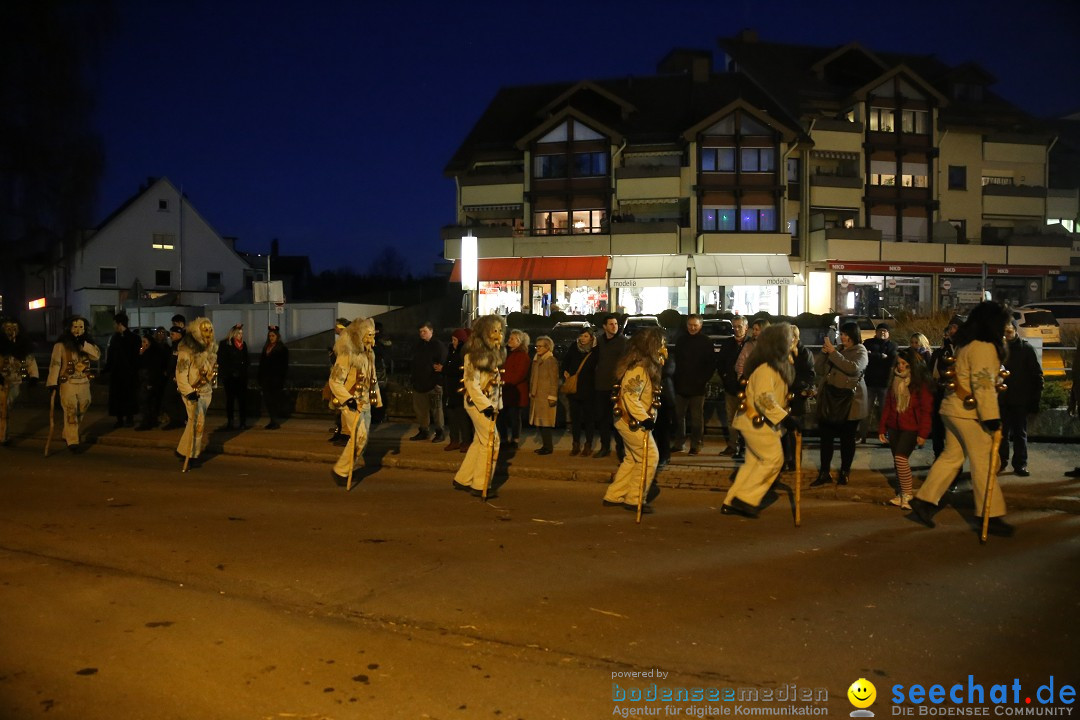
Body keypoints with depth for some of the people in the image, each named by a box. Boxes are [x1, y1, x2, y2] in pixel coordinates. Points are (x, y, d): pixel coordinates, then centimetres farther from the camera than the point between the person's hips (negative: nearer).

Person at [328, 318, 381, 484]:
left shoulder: (369, 354, 10)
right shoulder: (347, 354, -15)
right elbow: (335, 381, -17)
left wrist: (377, 400, 15)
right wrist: (348, 399, -25)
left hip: (365, 403, 8)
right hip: (351, 403, -8)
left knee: (362, 439, 10)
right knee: (360, 436, -16)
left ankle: (348, 470, 23)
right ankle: (340, 470, -3)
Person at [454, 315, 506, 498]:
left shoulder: (495, 352, 12)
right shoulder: (474, 354, -13)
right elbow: (471, 382, -17)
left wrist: (498, 403, 12)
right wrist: (485, 405, -20)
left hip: (490, 403, 8)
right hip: (477, 403, -8)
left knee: (479, 442, 11)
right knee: (491, 441, -9)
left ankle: (462, 480, 21)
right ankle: (480, 486, -2)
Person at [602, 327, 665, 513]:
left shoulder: (647, 365, 11)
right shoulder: (639, 367, -21)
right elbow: (629, 395, -28)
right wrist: (644, 418, -28)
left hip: (631, 420, 10)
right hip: (632, 421, -10)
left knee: (632, 459, 16)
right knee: (649, 457, -6)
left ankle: (613, 496, 22)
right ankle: (634, 499, 2)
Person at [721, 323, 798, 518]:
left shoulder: (778, 365, 12)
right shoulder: (766, 368, -20)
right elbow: (764, 398, -30)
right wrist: (784, 418, -33)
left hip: (761, 422, 10)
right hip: (756, 421, -10)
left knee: (754, 462, 11)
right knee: (774, 458, -10)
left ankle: (731, 503, 15)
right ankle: (746, 499, -5)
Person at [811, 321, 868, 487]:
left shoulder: (860, 351, -3)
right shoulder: (837, 350, 13)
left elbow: (854, 368, -24)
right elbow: (819, 370, 11)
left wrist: (833, 353, -23)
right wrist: (823, 353, -5)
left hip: (850, 402, -5)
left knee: (847, 438, 5)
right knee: (826, 436, 2)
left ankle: (844, 473, 16)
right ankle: (824, 473, 7)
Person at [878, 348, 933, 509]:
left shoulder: (921, 382, -7)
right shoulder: (895, 380, 10)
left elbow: (926, 409, -10)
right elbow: (887, 405, 10)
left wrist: (923, 433, -14)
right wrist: (882, 428, 7)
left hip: (911, 428, -6)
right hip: (894, 427, 6)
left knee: (901, 457, -17)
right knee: (897, 461, 9)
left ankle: (906, 494, -6)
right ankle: (902, 494, 20)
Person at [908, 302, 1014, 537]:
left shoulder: (966, 344, 15)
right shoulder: (984, 347, -14)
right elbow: (983, 385, -21)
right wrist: (991, 418, -22)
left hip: (953, 408, 9)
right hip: (969, 412, -9)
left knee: (951, 456, 13)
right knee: (984, 463, -3)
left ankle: (923, 502, 11)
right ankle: (991, 516, 2)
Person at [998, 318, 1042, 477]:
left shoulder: (1026, 348, -2)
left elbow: (1037, 374, -2)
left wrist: (1035, 397, -7)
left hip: (1021, 399, -2)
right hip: (1002, 398, 2)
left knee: (1020, 433, 6)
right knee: (1002, 432, 8)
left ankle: (1020, 464, 10)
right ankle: (1001, 460, 20)